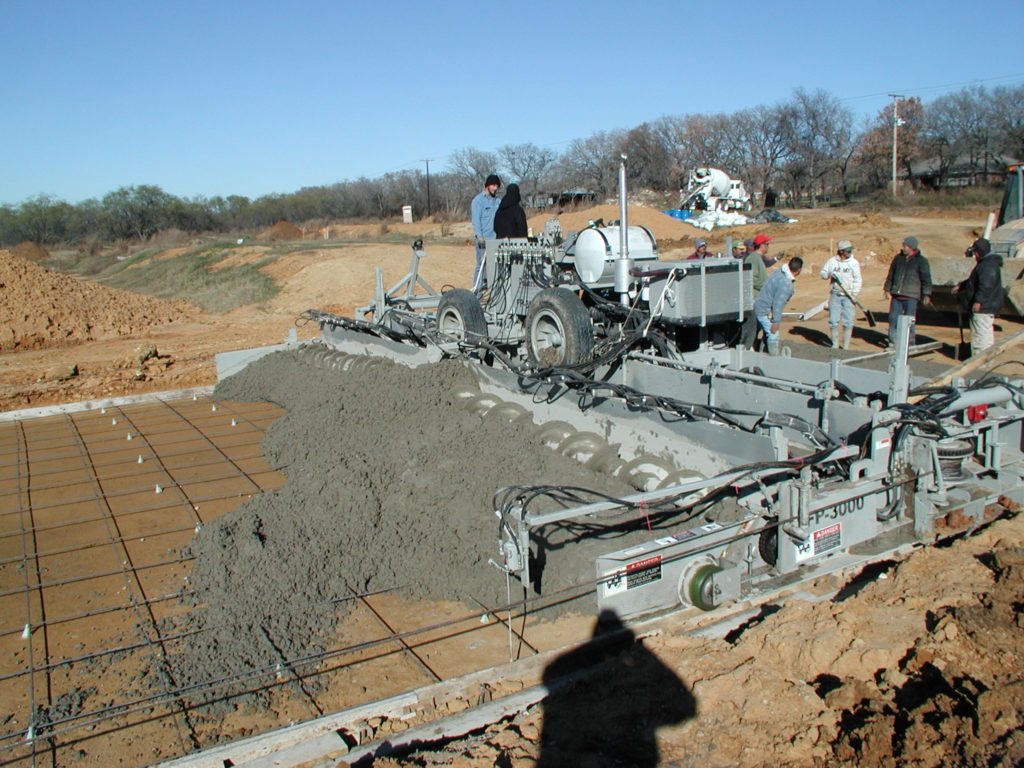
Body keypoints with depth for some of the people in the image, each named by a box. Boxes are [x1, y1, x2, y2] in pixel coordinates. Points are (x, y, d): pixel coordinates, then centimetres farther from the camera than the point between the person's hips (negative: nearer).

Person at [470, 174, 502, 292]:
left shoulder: (498, 201, 17)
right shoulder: (479, 200, -1)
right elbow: (475, 219, -7)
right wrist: (479, 236, -17)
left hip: (496, 239, 5)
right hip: (483, 239, -5)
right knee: (481, 264, -6)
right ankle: (477, 288, -2)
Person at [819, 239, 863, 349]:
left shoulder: (854, 262, 0)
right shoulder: (832, 261, 4)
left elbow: (858, 279, 1)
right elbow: (823, 274, 9)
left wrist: (854, 294, -8)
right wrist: (830, 274, -12)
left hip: (848, 296, -1)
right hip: (835, 294, 1)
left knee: (848, 322, -3)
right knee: (833, 321, 2)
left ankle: (846, 346, 6)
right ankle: (835, 345, 15)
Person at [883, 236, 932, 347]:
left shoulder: (921, 261, 0)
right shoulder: (898, 258, 11)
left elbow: (926, 279, -2)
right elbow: (891, 275, 17)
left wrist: (926, 294, -9)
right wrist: (887, 290, 14)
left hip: (911, 296, -4)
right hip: (896, 295, 4)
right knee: (893, 318, 3)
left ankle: (910, 344, 9)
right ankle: (892, 343, 12)